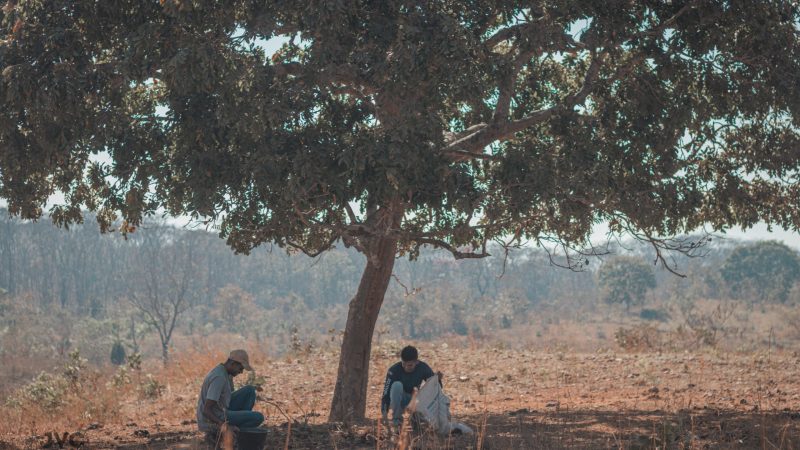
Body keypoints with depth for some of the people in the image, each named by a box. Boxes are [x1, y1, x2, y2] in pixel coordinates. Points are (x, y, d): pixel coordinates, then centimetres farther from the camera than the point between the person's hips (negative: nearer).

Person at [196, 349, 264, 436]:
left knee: (250, 390, 9)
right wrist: (225, 426, -32)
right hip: (215, 420, -10)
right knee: (259, 417, -14)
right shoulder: (219, 378, -24)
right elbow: (206, 410, -28)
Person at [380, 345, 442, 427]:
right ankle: (396, 418, -20)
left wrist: (438, 380, -33)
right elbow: (386, 392, -27)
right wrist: (384, 411, -38)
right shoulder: (394, 370, -25)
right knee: (397, 385, -34)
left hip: (414, 399, 2)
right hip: (397, 401, -2)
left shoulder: (423, 368, -16)